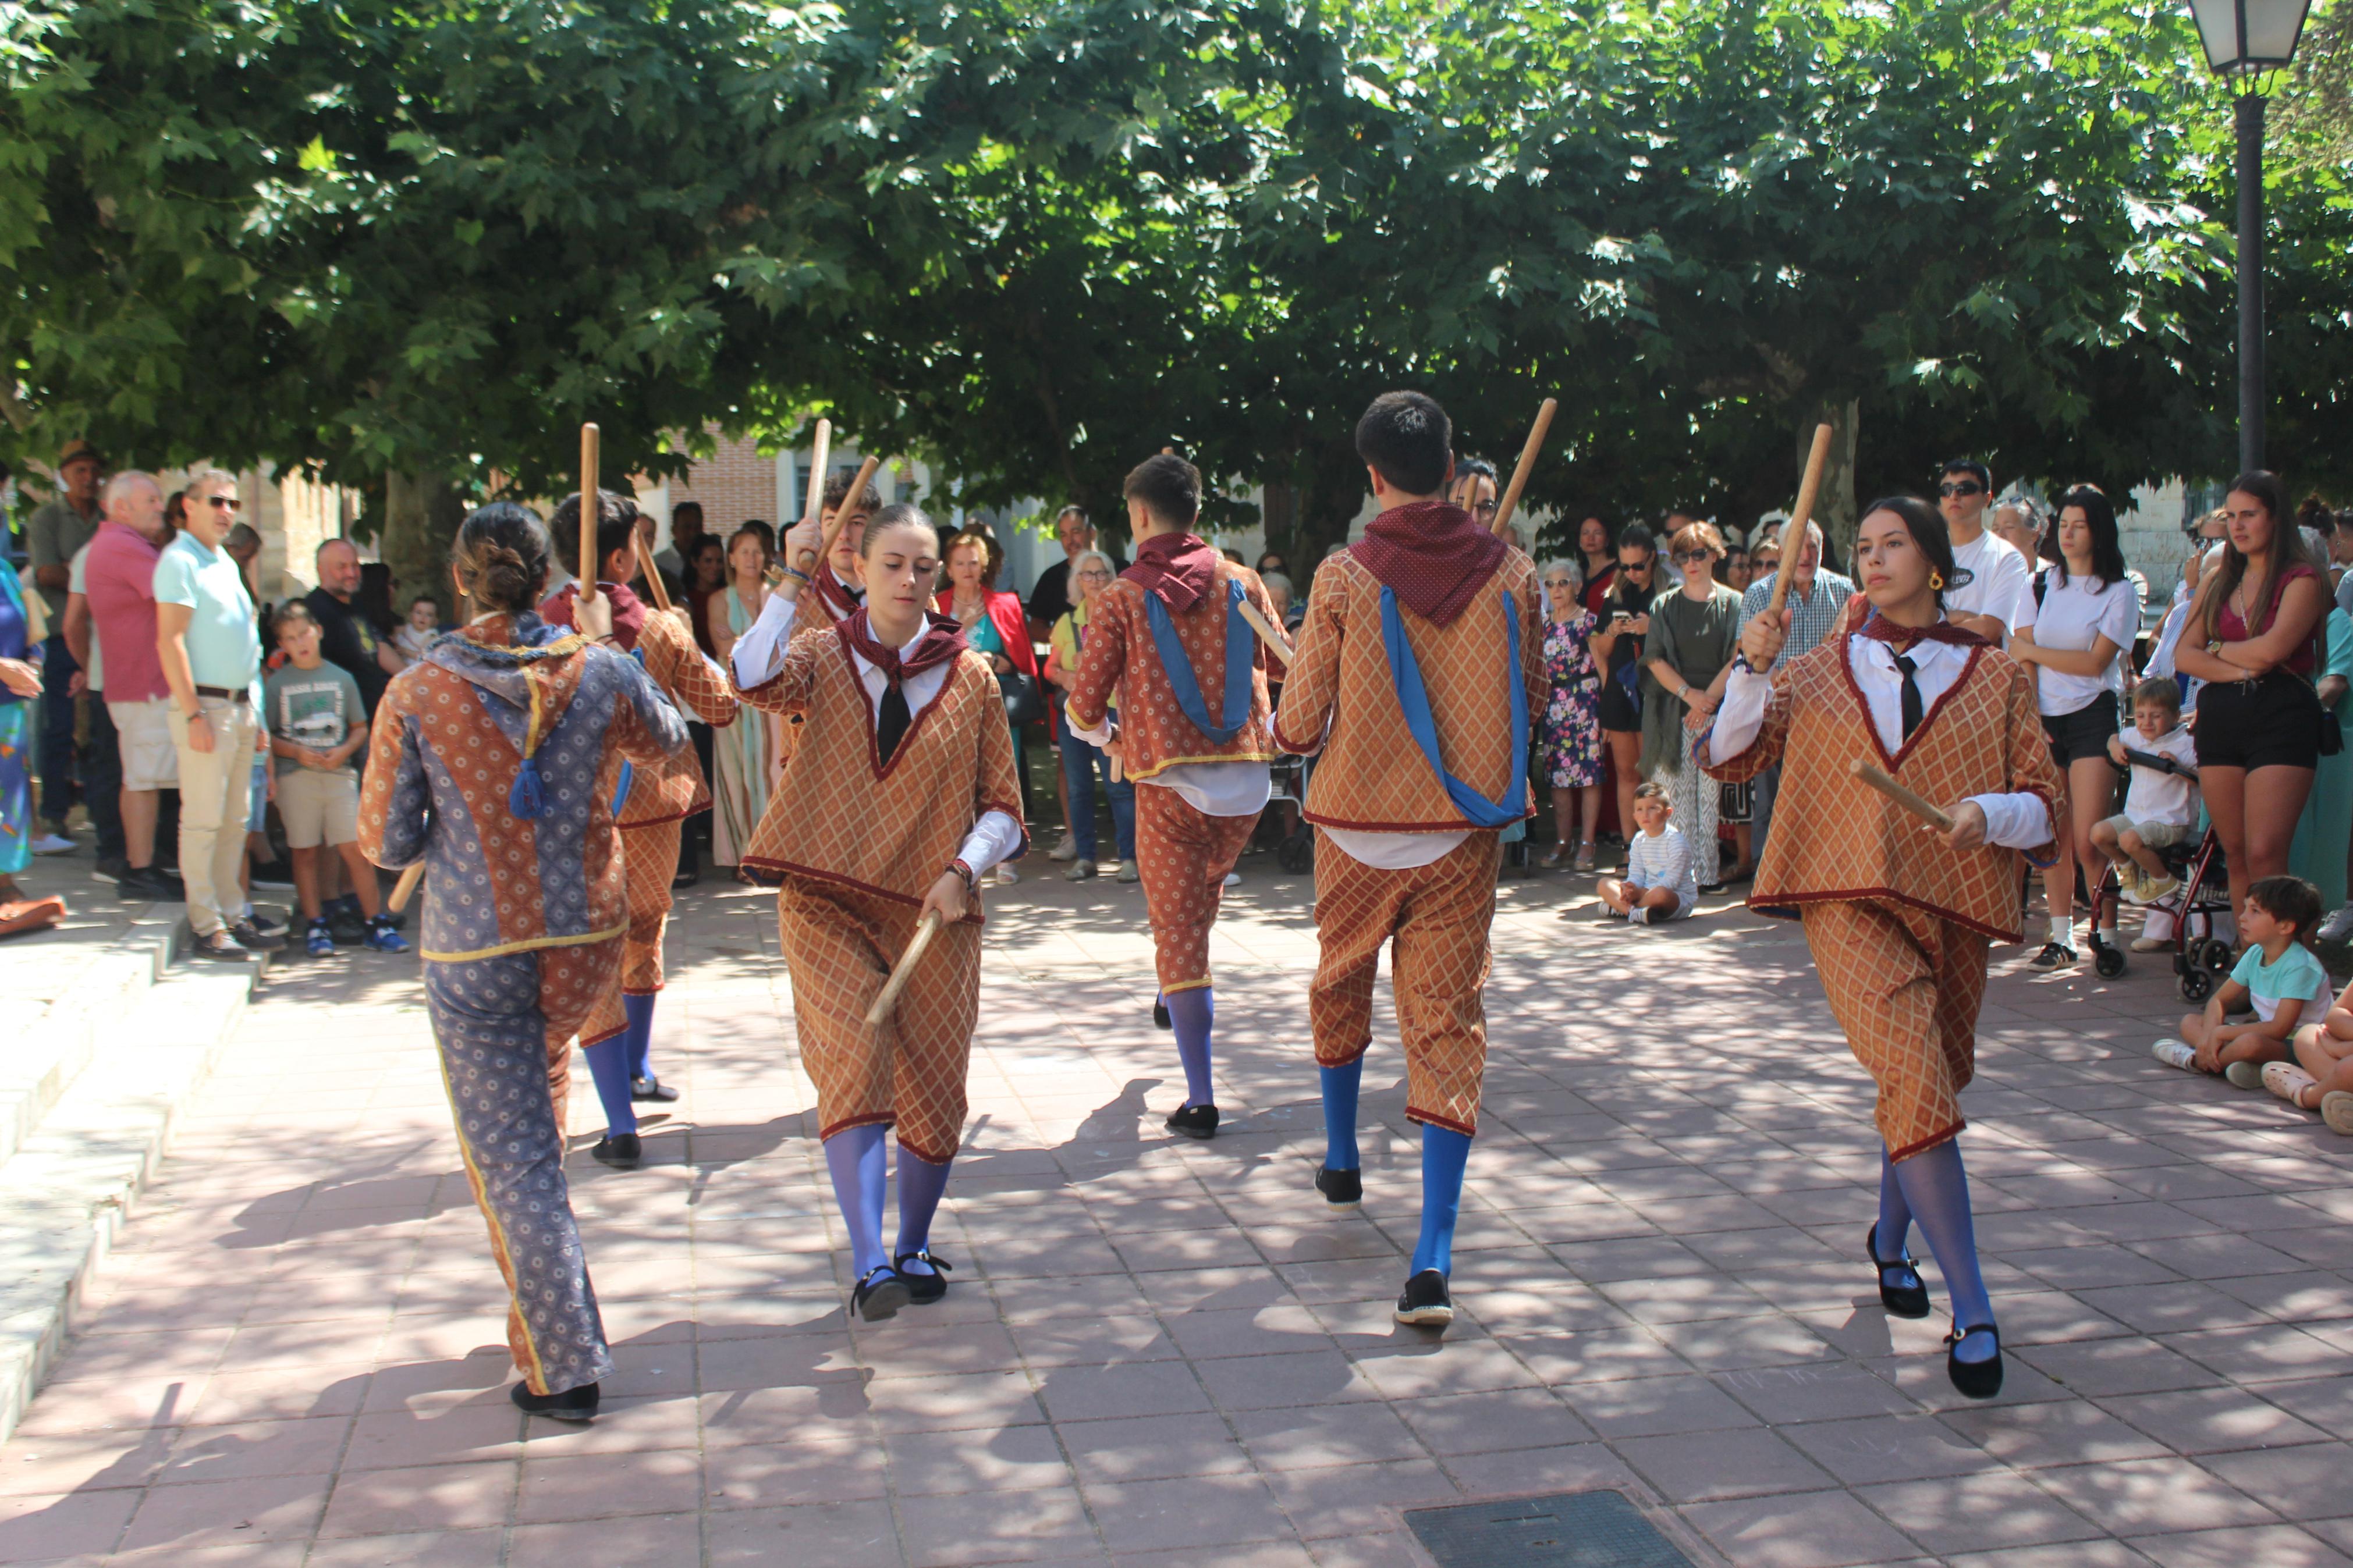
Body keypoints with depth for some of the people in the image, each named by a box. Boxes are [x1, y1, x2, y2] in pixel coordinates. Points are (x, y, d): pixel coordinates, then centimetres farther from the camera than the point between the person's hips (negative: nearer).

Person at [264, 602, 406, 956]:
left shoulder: (341, 678, 10)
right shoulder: (275, 684, 6)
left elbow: (360, 728, 12)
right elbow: (266, 736, 3)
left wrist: (345, 750, -7)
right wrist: (297, 752, -13)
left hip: (339, 772, 1)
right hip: (296, 776, 0)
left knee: (356, 848, -4)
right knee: (305, 852, 3)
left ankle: (376, 924, 1)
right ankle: (315, 927, 9)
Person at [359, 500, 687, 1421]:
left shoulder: (415, 696, -12)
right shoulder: (599, 673, -7)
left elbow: (388, 844, -5)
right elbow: (665, 741, 15)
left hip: (474, 954, -3)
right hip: (587, 937, 4)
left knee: (511, 1156, 4)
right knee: (541, 1076, 30)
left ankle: (564, 1369, 6)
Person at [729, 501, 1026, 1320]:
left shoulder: (969, 676, 6)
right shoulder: (825, 655, 4)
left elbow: (1002, 807, 6)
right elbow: (756, 681, -20)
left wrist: (964, 867, -11)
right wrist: (791, 581, -19)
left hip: (933, 912, 1)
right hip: (828, 901, -1)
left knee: (933, 1087, 6)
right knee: (853, 1073, -16)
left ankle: (914, 1247, 27)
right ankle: (869, 1264, -18)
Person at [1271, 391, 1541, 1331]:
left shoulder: (1346, 578, -11)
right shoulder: (1509, 573, -4)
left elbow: (1299, 727, -7)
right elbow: (1532, 698, 8)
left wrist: (1287, 730, 16)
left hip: (1360, 827, -1)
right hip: (1465, 831, 1)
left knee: (1340, 983, 24)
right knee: (1449, 1021, 1)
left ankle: (1342, 1157, 44)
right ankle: (1434, 1260, -8)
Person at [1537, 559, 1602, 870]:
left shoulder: (1588, 621, -3)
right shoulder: (1545, 622, 12)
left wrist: (1606, 706, -10)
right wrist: (1539, 703, 8)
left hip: (1585, 700, -5)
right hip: (1553, 701, 5)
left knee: (1588, 770, -4)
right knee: (1556, 773, 5)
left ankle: (1587, 842, 1)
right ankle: (1562, 841, 12)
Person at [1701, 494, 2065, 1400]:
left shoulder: (1996, 677, 10)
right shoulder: (1822, 672, 13)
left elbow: (2047, 799, 6)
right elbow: (1727, 757, 11)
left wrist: (1990, 812, -15)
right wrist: (1753, 671, -3)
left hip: (1954, 902, 2)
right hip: (1851, 898, -2)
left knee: (1925, 1089, 15)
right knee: (1916, 1081, -20)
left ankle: (1889, 1240, 44)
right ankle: (1972, 1315, -17)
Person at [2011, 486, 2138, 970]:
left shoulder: (2118, 592, 3)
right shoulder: (2043, 584, 11)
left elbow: (2094, 662, -8)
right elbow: (2021, 658, 4)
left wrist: (2034, 651, -1)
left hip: (2091, 717, -3)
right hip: (2042, 717, 3)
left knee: (2087, 843, -10)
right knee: (2052, 839, 0)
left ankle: (2107, 933, 3)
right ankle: (2061, 935, 8)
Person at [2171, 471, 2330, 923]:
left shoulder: (2301, 581, -3)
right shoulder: (2216, 580, 14)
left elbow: (2271, 649, -16)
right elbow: (2183, 654, 6)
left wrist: (2218, 650, 2)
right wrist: (2241, 669, -9)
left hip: (2282, 719, -5)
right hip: (2220, 719, 5)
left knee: (2265, 856, -14)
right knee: (2236, 855, 5)